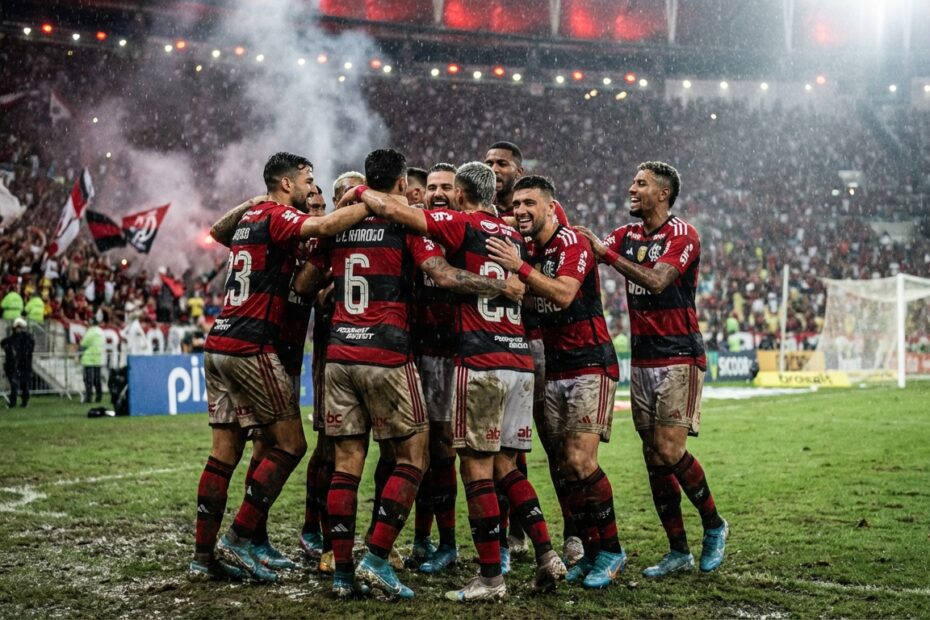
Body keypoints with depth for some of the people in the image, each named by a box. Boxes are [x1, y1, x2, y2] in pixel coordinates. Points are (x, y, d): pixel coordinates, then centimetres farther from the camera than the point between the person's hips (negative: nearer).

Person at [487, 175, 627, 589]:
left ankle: (610, 550, 0)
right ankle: (592, 551, 14)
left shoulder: (572, 243, -11)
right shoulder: (529, 251, 12)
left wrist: (519, 268, -34)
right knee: (563, 467, 4)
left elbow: (563, 294, -27)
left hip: (591, 365, -7)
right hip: (553, 370, 7)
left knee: (580, 462, -14)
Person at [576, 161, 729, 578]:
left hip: (679, 357, -7)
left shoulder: (682, 235, -8)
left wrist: (606, 252, -24)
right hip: (642, 358, 7)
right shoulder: (627, 235, 13)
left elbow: (656, 281, -23)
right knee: (653, 457, 5)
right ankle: (678, 551, 12)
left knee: (669, 451, -12)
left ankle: (714, 525, 11)